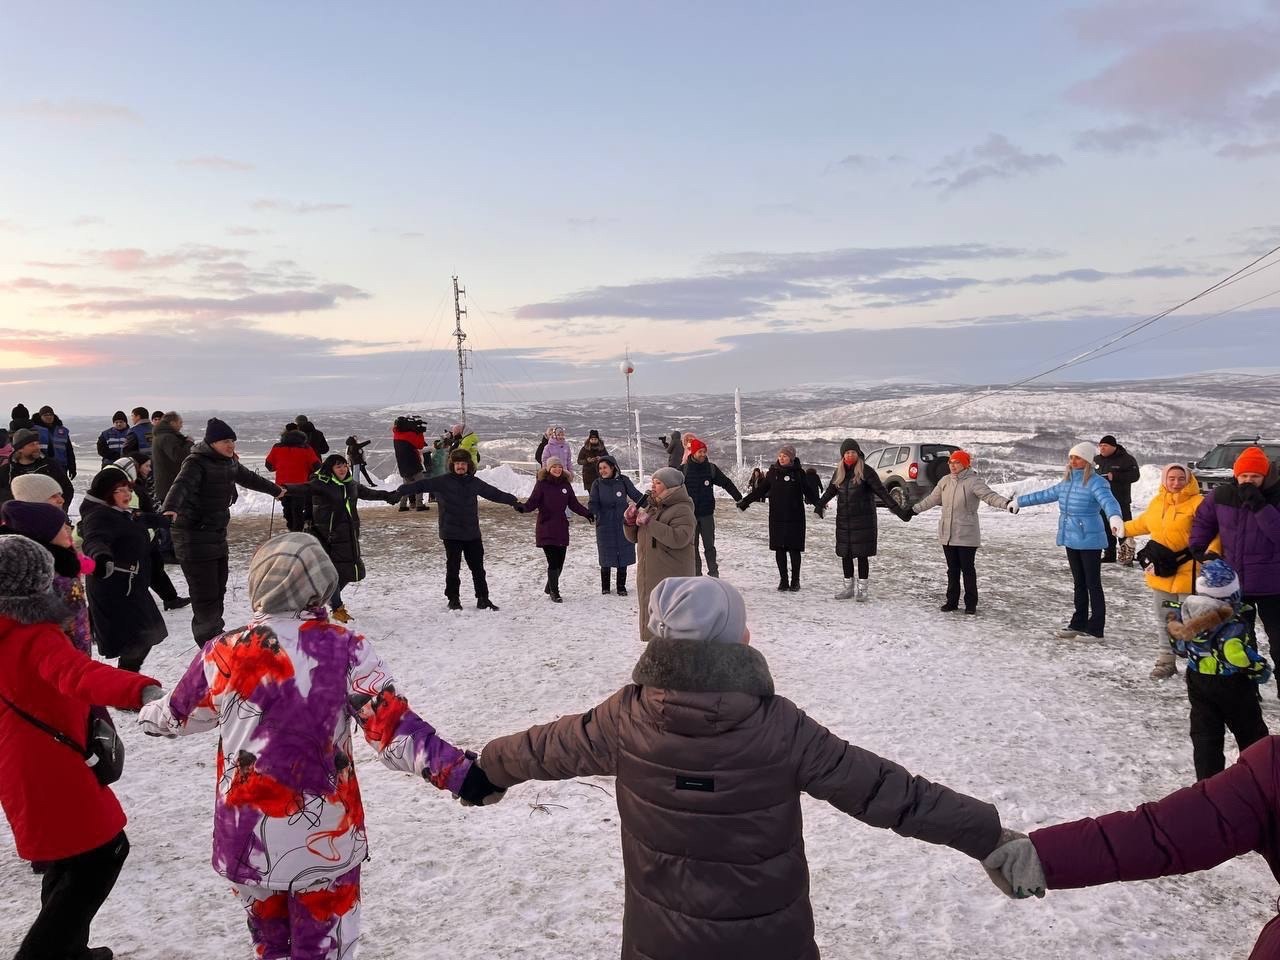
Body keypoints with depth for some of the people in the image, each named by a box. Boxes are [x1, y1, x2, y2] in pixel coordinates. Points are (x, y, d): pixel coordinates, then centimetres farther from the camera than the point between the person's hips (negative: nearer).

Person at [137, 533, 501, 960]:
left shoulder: (227, 652, -8)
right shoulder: (347, 649, -13)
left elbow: (183, 713, 11)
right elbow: (394, 730, -19)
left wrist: (147, 714, 33)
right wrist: (460, 773, -18)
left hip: (249, 836, 2)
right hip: (326, 838, -2)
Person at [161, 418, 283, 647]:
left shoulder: (229, 462, 9)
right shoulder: (196, 463, -17)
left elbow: (248, 478, 28)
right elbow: (181, 484, -36)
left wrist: (275, 490, 44)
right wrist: (171, 507, -56)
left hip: (218, 534, 9)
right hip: (194, 536, -8)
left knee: (218, 589, 17)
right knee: (205, 594, -8)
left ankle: (215, 633, 33)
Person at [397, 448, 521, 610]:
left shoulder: (475, 482, 8)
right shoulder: (443, 481, -4)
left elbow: (495, 493, 19)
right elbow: (421, 485, -13)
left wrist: (514, 502, 25)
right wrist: (399, 492, -24)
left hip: (472, 533, 4)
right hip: (451, 534, -3)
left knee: (478, 568, 8)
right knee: (453, 568, 3)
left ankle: (483, 599, 17)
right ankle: (453, 599, 16)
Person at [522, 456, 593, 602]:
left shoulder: (566, 484, 9)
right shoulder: (542, 484, -4)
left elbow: (574, 504, 14)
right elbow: (533, 502, -11)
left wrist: (587, 513, 5)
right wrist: (523, 508, -30)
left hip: (562, 528, 5)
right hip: (546, 529, -5)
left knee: (560, 562, 8)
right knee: (553, 562, -8)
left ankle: (550, 588, 31)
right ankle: (554, 592, 5)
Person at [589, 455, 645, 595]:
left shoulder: (623, 480, -4)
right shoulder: (597, 484, -3)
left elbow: (636, 496, 2)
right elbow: (594, 504, -8)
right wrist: (591, 511, -28)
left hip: (623, 524, 0)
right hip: (605, 525, 0)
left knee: (623, 557, 7)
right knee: (606, 558, 8)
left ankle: (621, 587, 21)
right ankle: (605, 586, 25)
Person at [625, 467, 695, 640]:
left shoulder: (682, 510, -10)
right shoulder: (650, 507, 14)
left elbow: (679, 538, -27)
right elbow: (634, 537, 19)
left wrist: (649, 522, -25)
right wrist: (630, 520, -2)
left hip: (672, 579, -8)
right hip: (649, 578, 8)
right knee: (650, 622, 15)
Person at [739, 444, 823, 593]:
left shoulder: (798, 473, -1)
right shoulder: (773, 472, 6)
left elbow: (809, 491, -5)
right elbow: (760, 490, 11)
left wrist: (818, 504, -23)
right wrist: (744, 502, 9)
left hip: (794, 517, -2)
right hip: (777, 517, 3)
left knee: (794, 549, 0)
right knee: (779, 549, 4)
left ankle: (795, 581, 12)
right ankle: (783, 580, 13)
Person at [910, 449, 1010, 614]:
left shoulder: (973, 481, -11)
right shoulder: (945, 481, 8)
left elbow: (989, 495, -23)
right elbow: (931, 499, 20)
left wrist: (1006, 503, -40)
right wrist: (914, 509, 25)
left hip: (966, 535, -5)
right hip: (947, 534, 5)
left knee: (968, 569, 3)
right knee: (952, 569, 13)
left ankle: (971, 603, 12)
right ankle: (952, 601, 21)